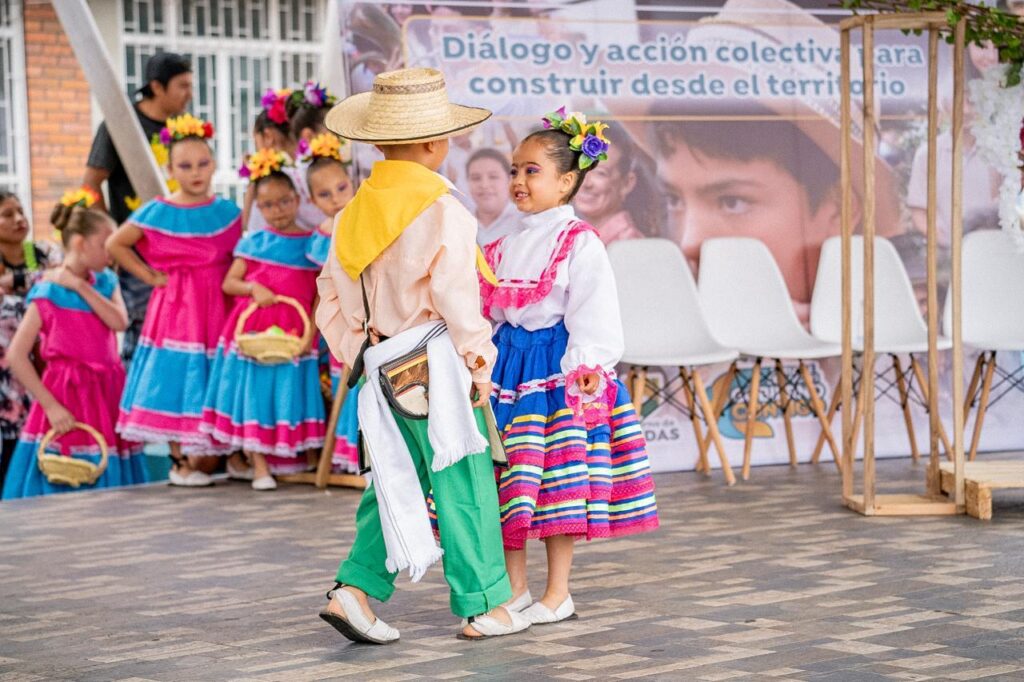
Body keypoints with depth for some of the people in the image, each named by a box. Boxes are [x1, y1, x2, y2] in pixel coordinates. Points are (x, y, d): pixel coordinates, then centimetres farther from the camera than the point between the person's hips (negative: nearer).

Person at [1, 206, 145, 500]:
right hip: (68, 398, -5)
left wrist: (81, 286, -12)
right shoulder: (47, 293, -8)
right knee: (65, 490, -3)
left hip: (107, 394, 5)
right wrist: (51, 406, -16)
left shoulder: (105, 282, 9)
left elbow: (119, 321, -10)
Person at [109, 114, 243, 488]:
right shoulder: (157, 213, -4)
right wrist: (150, 275, -2)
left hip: (218, 306, 3)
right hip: (176, 306, -3)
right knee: (178, 377, -3)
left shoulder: (227, 211, 6)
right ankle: (180, 462, 6)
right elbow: (115, 245, 1)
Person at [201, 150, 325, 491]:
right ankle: (259, 464, 4)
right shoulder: (252, 242, 4)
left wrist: (311, 330, -7)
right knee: (254, 392, 0)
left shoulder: (311, 244, 4)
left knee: (289, 393, 4)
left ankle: (290, 456, 17)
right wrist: (253, 288, -15)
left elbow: (320, 294, 4)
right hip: (252, 329, 0)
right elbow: (229, 282, 4)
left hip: (293, 334, 0)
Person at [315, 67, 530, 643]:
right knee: (464, 486, 2)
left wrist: (357, 355, 19)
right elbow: (456, 297, -15)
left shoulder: (355, 212, 8)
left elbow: (332, 295, 13)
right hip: (436, 365, -7)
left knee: (399, 482, 15)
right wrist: (478, 363, -6)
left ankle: (356, 589, 4)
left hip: (384, 369, 7)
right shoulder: (444, 211, -13)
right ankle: (484, 607, 10)